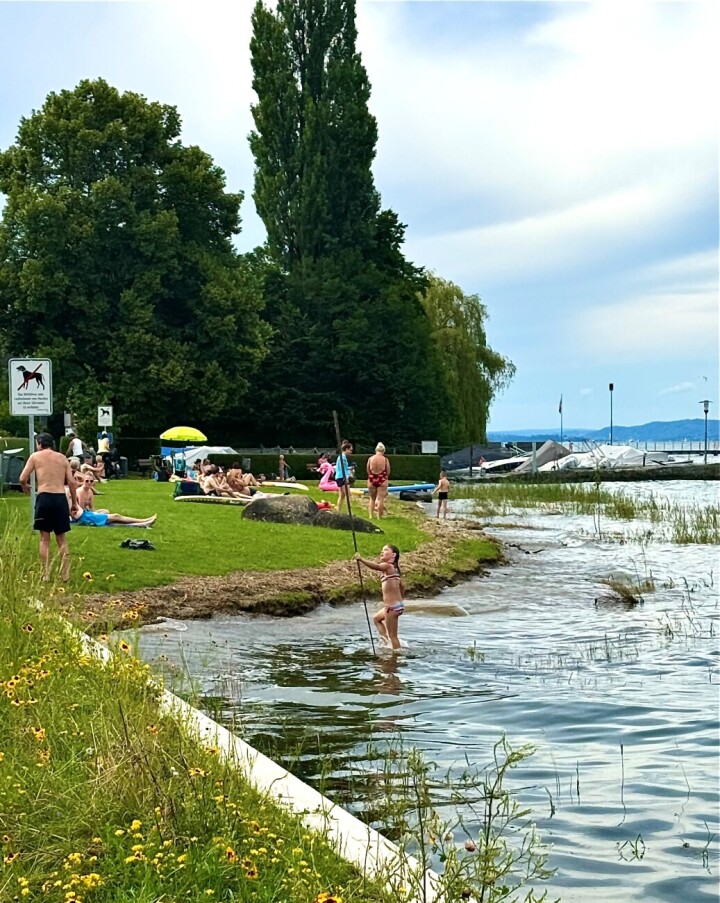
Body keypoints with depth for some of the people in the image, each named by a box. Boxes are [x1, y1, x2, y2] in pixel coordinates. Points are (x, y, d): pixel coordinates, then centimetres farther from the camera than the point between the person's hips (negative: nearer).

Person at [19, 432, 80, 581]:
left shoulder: (35, 456, 5)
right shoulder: (62, 458, 12)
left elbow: (23, 478, 1)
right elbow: (72, 482, 6)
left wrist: (25, 487, 23)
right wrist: (74, 502, 14)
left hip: (44, 498, -2)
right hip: (60, 498, 2)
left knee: (44, 539, 6)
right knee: (62, 539, 12)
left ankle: (45, 575, 4)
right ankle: (65, 575, 10)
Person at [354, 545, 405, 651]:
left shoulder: (387, 566, -15)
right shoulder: (394, 568, 13)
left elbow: (376, 566, -38)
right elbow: (402, 586, 21)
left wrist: (361, 559, -49)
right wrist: (401, 600, 32)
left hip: (392, 606, -10)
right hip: (398, 604, 10)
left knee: (392, 636, -1)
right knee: (376, 618, 30)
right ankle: (386, 641, 23)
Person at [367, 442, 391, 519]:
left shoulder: (370, 459, -5)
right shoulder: (385, 460, -10)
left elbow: (368, 471, 3)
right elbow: (388, 472, -3)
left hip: (372, 480, 2)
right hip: (382, 480, -2)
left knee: (372, 498, 18)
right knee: (381, 498, 6)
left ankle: (371, 515, 15)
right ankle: (380, 515, 10)